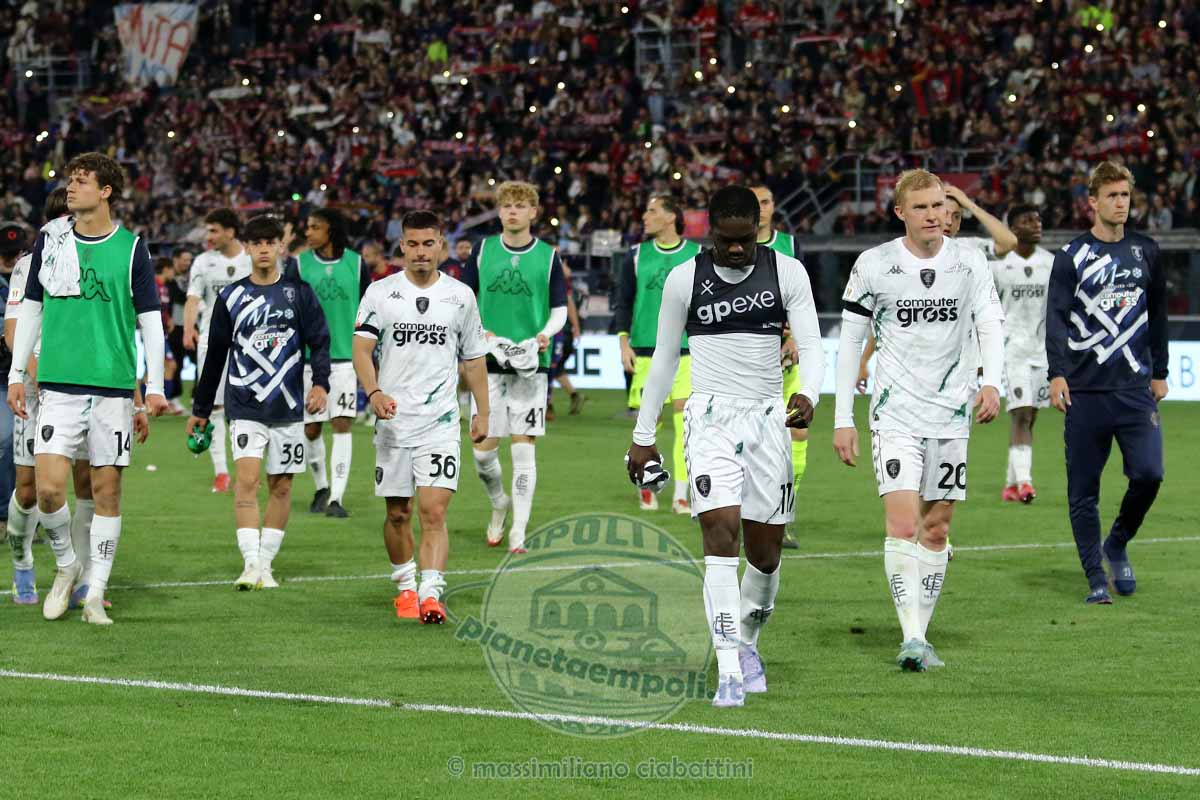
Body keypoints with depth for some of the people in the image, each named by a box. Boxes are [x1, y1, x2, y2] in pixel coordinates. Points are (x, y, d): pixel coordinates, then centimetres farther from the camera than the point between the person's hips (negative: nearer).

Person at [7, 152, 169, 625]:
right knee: (48, 489, -10)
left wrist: (155, 386, -3)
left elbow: (150, 320, 4)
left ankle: (95, 594, 11)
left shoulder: (131, 249, 1)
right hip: (58, 385, 1)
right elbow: (31, 308, 14)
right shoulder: (50, 240, 6)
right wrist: (17, 374, 10)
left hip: (113, 387, -1)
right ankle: (66, 564, 16)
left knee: (106, 491, 1)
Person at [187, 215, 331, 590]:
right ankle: (250, 564, -17)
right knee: (247, 479, -15)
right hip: (245, 407, -1)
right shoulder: (231, 297, 6)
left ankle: (266, 563, 14)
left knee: (281, 486, 5)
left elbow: (319, 342, 2)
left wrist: (321, 383, -17)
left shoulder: (299, 293, 5)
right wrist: (200, 409, 14)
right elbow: (215, 356, 12)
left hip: (288, 408, 1)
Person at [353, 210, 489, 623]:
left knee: (434, 511, -14)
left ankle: (431, 594, -21)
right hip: (392, 421, 1)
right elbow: (361, 350, -6)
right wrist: (375, 392, -23)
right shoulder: (380, 292, 2)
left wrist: (482, 412, 13)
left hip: (440, 422, -1)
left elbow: (474, 358, 15)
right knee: (398, 514, 9)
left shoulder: (460, 296, 6)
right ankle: (405, 585, 28)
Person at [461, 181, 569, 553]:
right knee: (483, 449, 0)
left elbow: (560, 309, 7)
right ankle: (499, 502, 30)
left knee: (523, 448, -4)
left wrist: (545, 334, -14)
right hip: (488, 364, 1)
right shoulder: (483, 251, 5)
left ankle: (518, 531, 1)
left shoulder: (547, 256, 2)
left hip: (530, 365, -1)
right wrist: (480, 333, -9)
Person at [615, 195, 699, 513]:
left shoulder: (698, 256, 4)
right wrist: (624, 343, -3)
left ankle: (681, 495, -4)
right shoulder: (637, 256, 6)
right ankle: (646, 485, 22)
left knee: (684, 422, -8)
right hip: (646, 352, 1)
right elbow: (624, 302, 8)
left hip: (686, 352, -1)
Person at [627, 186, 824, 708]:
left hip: (768, 417, 2)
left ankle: (747, 644, 34)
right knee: (722, 530, -19)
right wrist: (643, 436, 12)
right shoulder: (684, 279, 1)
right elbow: (664, 358, 10)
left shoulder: (787, 273, 2)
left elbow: (811, 345, -2)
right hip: (711, 415, -2)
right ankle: (729, 671, -22)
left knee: (765, 552, 6)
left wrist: (808, 394, -24)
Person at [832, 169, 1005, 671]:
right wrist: (843, 419, 0)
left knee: (936, 530, 7)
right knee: (903, 525, -16)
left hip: (951, 413, 3)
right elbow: (850, 340, 3)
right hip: (895, 415, -3)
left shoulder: (969, 262, 2)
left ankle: (920, 635, 16)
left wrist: (992, 382, -22)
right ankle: (912, 639, -19)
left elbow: (990, 325, -1)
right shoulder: (874, 265, -3)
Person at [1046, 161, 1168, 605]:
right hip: (1085, 390, -2)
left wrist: (1159, 372, 18)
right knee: (1083, 491, -1)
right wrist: (1057, 373, -15)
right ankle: (1096, 578, 8)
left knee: (1148, 473, -12)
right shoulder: (1072, 256, 2)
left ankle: (1118, 544, 14)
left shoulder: (1146, 251, 13)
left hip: (1135, 389, 2)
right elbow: (1056, 316, -4)